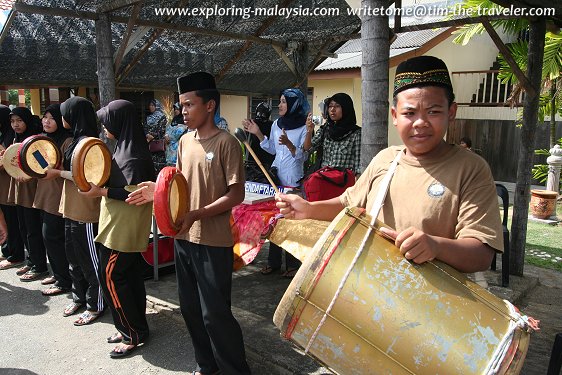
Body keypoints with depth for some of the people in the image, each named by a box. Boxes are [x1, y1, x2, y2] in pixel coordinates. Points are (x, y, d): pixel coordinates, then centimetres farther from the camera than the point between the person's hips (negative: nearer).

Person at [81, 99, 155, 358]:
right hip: (119, 226, 10)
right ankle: (133, 327, 29)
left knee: (112, 277, -2)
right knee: (129, 275, 16)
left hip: (124, 228, -10)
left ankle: (133, 334, 10)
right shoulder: (124, 147, 11)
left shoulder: (133, 155, -20)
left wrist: (101, 191, -21)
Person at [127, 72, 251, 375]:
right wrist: (159, 191, 0)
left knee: (214, 313, 0)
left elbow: (236, 194, -16)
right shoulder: (185, 141, 8)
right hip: (184, 238, 7)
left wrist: (196, 214, -23)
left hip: (213, 243, -7)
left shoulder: (226, 143, -13)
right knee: (190, 308, 17)